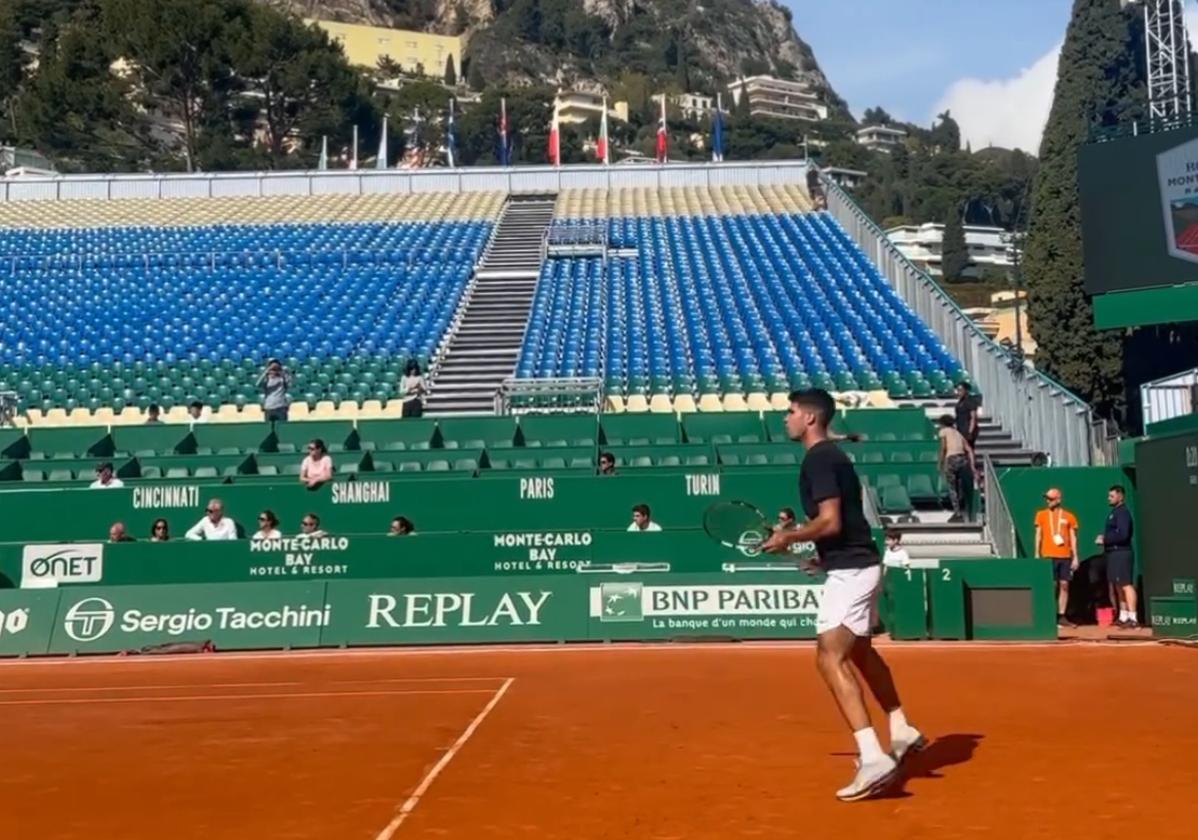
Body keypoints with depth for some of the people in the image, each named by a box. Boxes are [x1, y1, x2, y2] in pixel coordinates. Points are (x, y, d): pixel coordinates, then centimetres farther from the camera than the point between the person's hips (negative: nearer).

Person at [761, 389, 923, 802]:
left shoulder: (818, 459, -15)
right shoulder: (832, 456, 16)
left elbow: (831, 522, -24)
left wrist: (789, 537, -11)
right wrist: (825, 557, 25)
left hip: (850, 570, -11)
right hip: (859, 565, 11)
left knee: (831, 657, -17)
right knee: (859, 651, 25)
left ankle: (873, 758, -22)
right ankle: (902, 732, 36)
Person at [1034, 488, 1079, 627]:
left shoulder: (1069, 517, 8)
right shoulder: (1041, 515, 7)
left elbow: (1073, 538, 8)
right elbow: (1038, 536, 7)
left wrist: (1075, 557, 2)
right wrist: (1037, 555, 0)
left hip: (1065, 556, 1)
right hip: (1049, 556, -1)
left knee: (1064, 585, 2)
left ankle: (1062, 617, 7)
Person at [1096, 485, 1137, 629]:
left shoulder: (1123, 512, -12)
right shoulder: (1114, 512, 17)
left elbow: (1122, 535, -21)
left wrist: (1105, 539, -14)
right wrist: (1104, 538, 6)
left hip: (1121, 553, -10)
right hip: (1114, 553, 10)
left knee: (1126, 585, -12)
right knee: (1118, 585, 14)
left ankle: (1133, 618, -14)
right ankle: (1123, 617, 21)